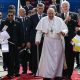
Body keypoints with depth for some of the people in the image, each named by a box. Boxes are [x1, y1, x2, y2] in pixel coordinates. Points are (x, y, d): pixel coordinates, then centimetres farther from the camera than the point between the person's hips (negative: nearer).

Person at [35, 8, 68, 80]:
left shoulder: (59, 20, -2)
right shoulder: (43, 20, 0)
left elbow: (65, 29, -4)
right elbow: (39, 31, 3)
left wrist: (63, 32, -27)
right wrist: (37, 40, -5)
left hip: (58, 42, 0)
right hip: (48, 42, 0)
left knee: (57, 59, 6)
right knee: (47, 59, -2)